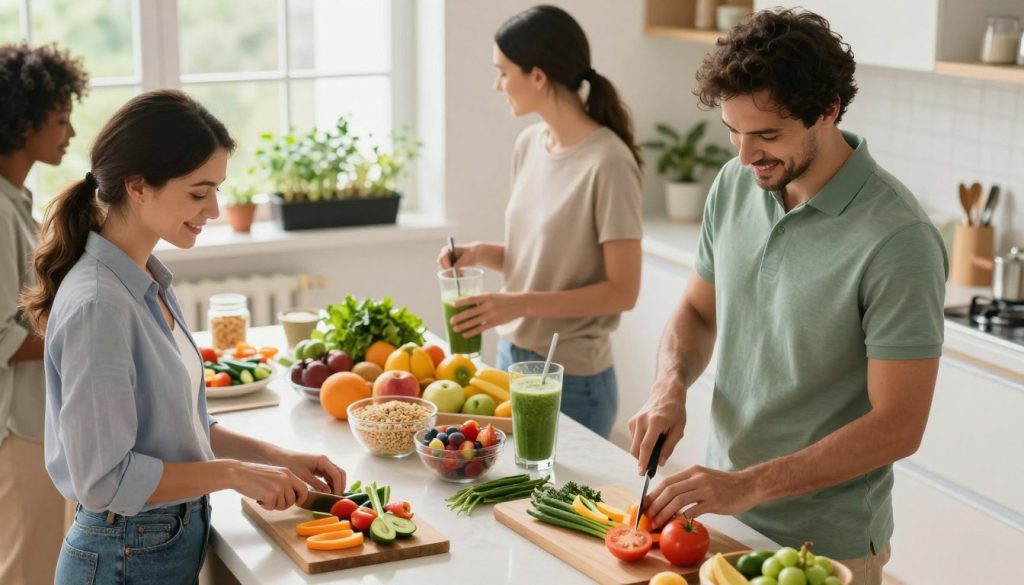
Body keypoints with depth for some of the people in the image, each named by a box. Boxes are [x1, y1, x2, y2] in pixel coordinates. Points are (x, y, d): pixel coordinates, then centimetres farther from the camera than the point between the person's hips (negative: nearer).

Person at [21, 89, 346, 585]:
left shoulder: (148, 281, 4)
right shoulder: (98, 305, -23)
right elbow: (104, 478, -23)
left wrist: (276, 458, 2)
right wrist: (234, 473, -16)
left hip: (175, 542, 8)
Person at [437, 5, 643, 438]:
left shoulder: (607, 163, -19)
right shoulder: (529, 144, 3)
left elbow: (622, 290, -17)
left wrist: (523, 304, -24)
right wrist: (481, 253, -4)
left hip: (571, 378, -7)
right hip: (512, 355, 7)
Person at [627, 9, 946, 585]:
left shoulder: (898, 239, -23)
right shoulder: (734, 184, -3)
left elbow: (897, 426, -22)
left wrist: (749, 486, -25)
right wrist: (670, 389, -9)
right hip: (722, 508, 6)